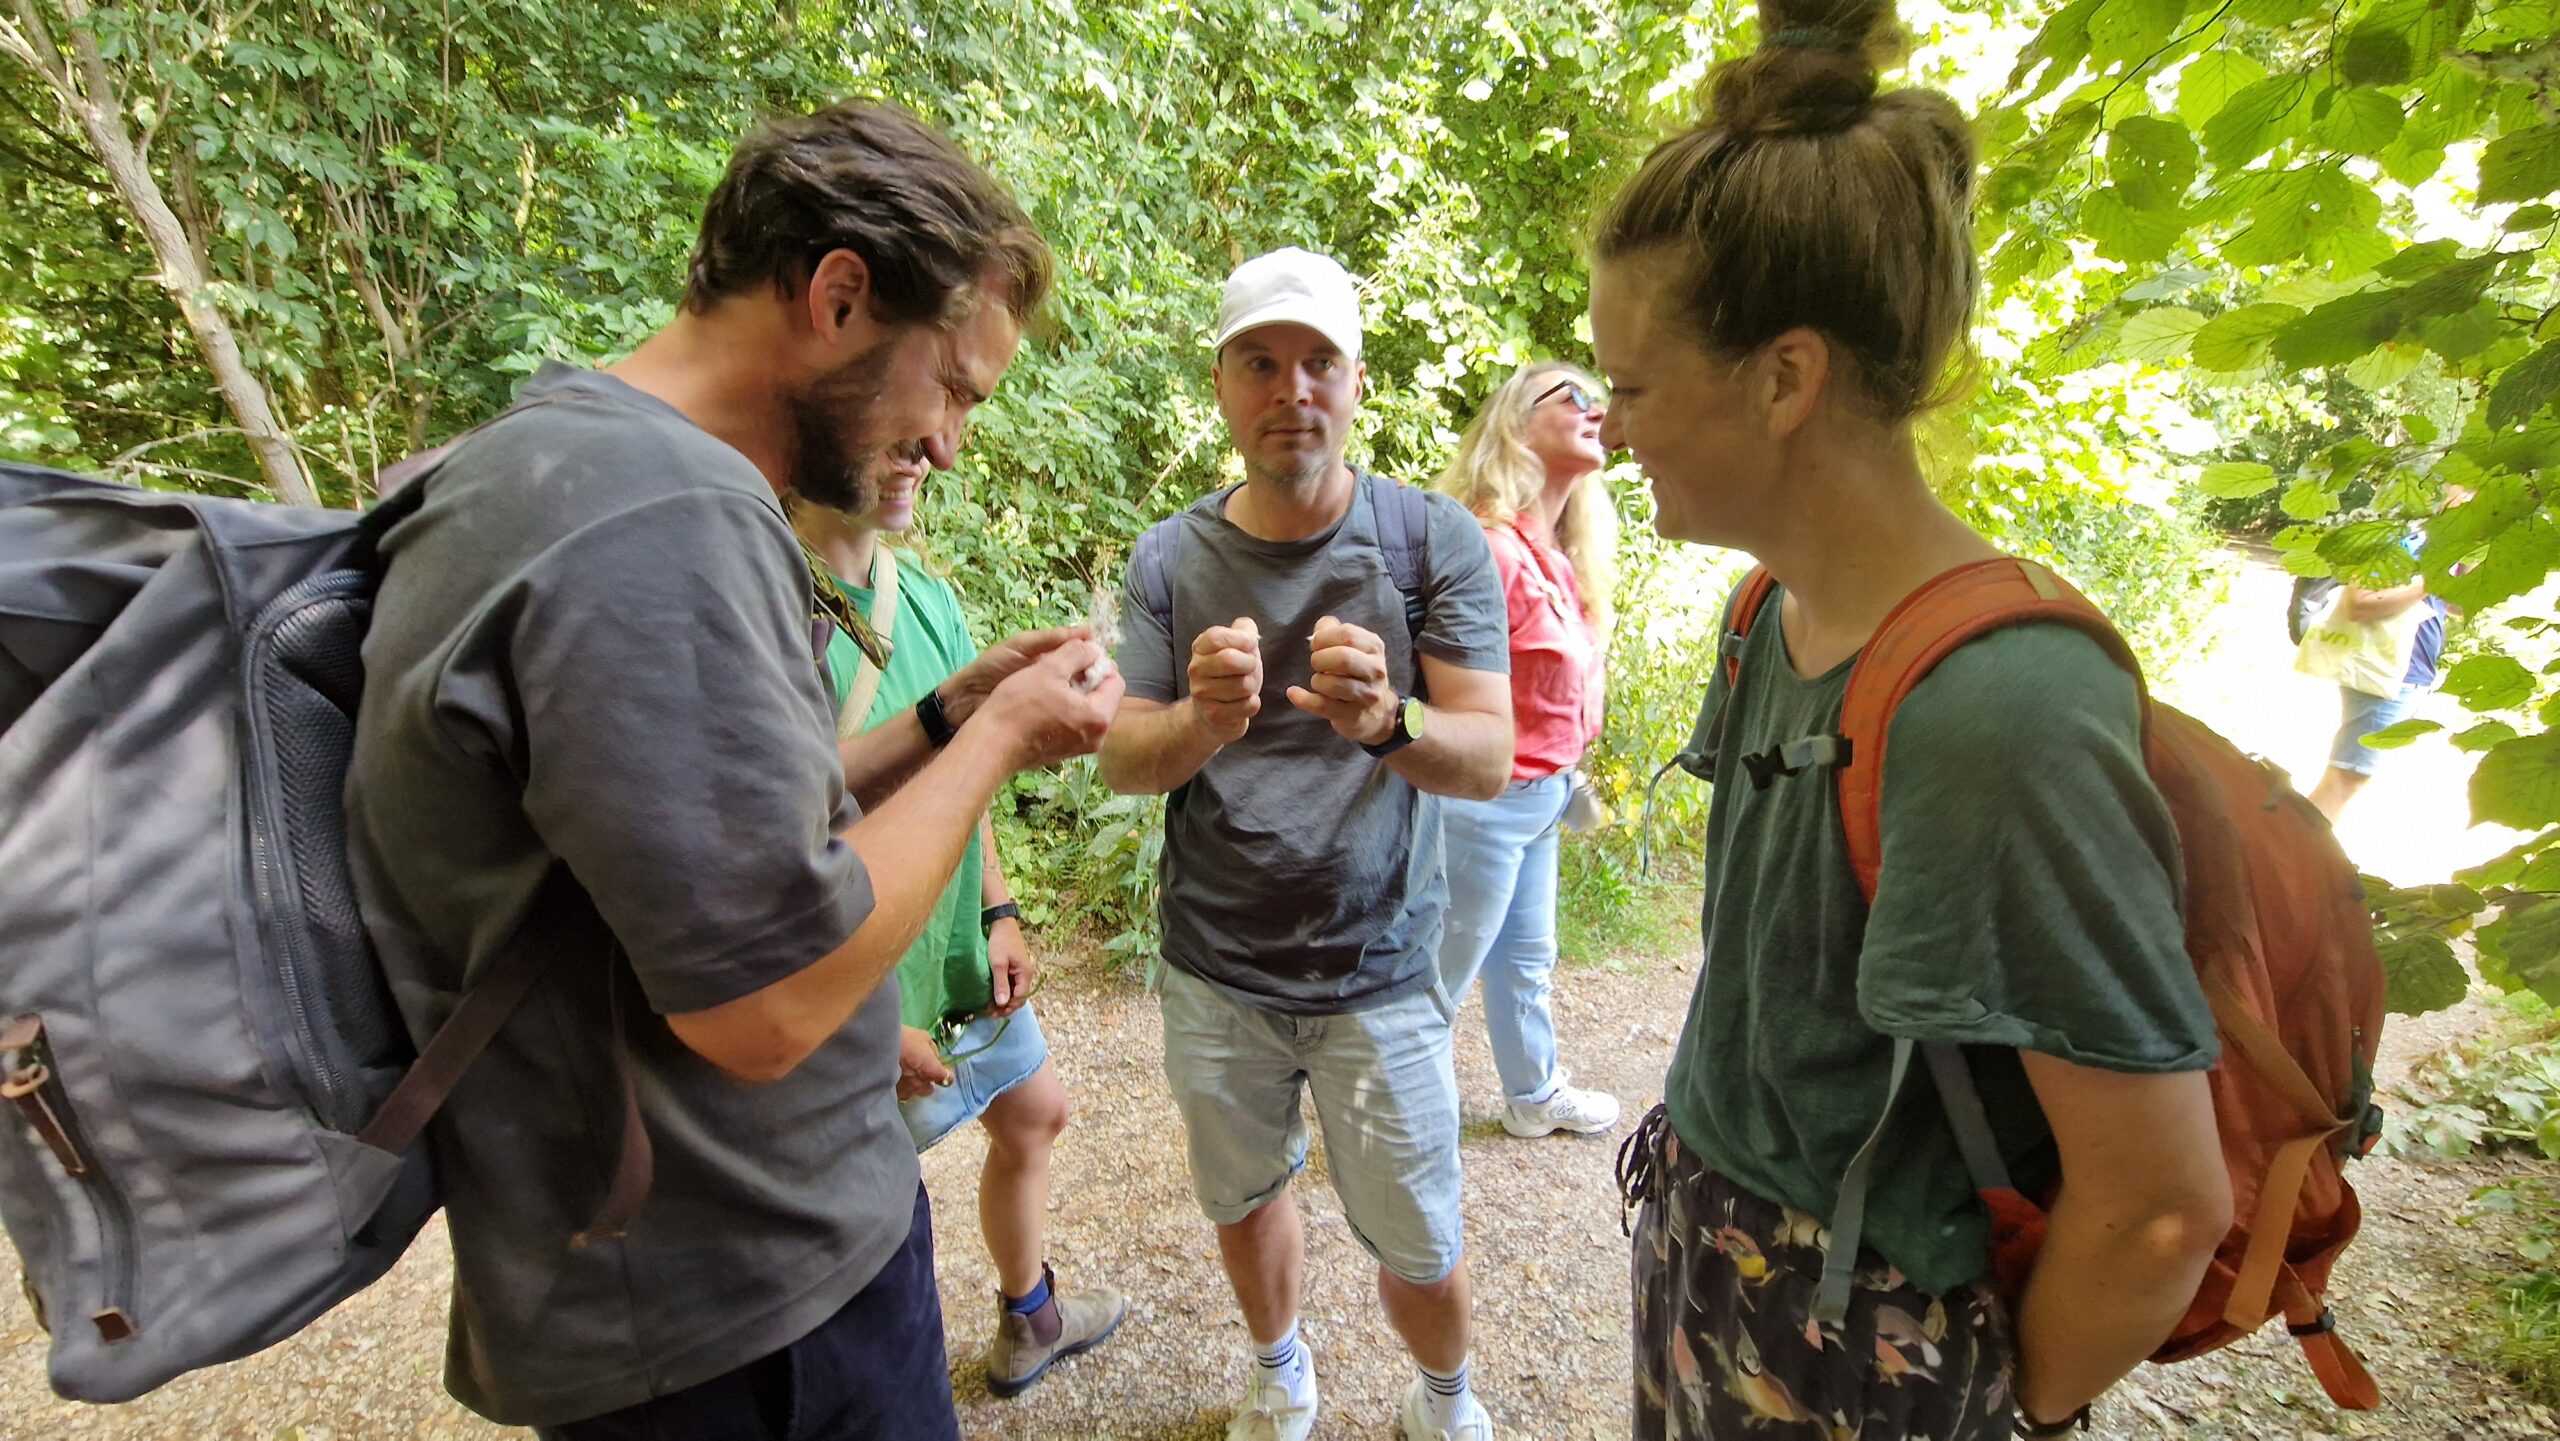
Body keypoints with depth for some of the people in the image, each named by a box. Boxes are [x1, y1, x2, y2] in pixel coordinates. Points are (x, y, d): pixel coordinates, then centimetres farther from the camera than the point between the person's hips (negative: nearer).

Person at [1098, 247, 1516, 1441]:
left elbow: (1488, 758, -14)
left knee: (1419, 1248, 10)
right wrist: (1201, 722, -29)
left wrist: (1385, 722, -36)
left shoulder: (1433, 538, -9)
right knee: (1242, 1199, 22)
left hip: (1379, 973, -2)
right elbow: (1122, 763, -6)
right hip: (1214, 972, 3)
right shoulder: (1169, 558, -3)